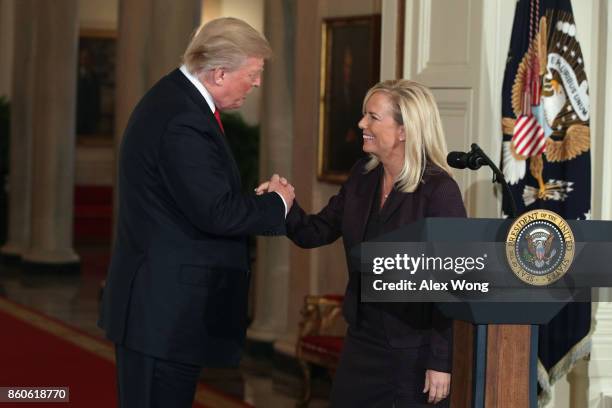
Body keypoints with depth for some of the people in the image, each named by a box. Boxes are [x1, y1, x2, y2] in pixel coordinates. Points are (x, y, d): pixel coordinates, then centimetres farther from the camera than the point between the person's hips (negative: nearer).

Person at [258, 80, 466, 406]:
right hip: (362, 342, 7)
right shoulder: (363, 177, 4)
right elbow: (315, 233, 7)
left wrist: (441, 361, -18)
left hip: (416, 352, -6)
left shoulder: (439, 191, -17)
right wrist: (285, 206, -14)